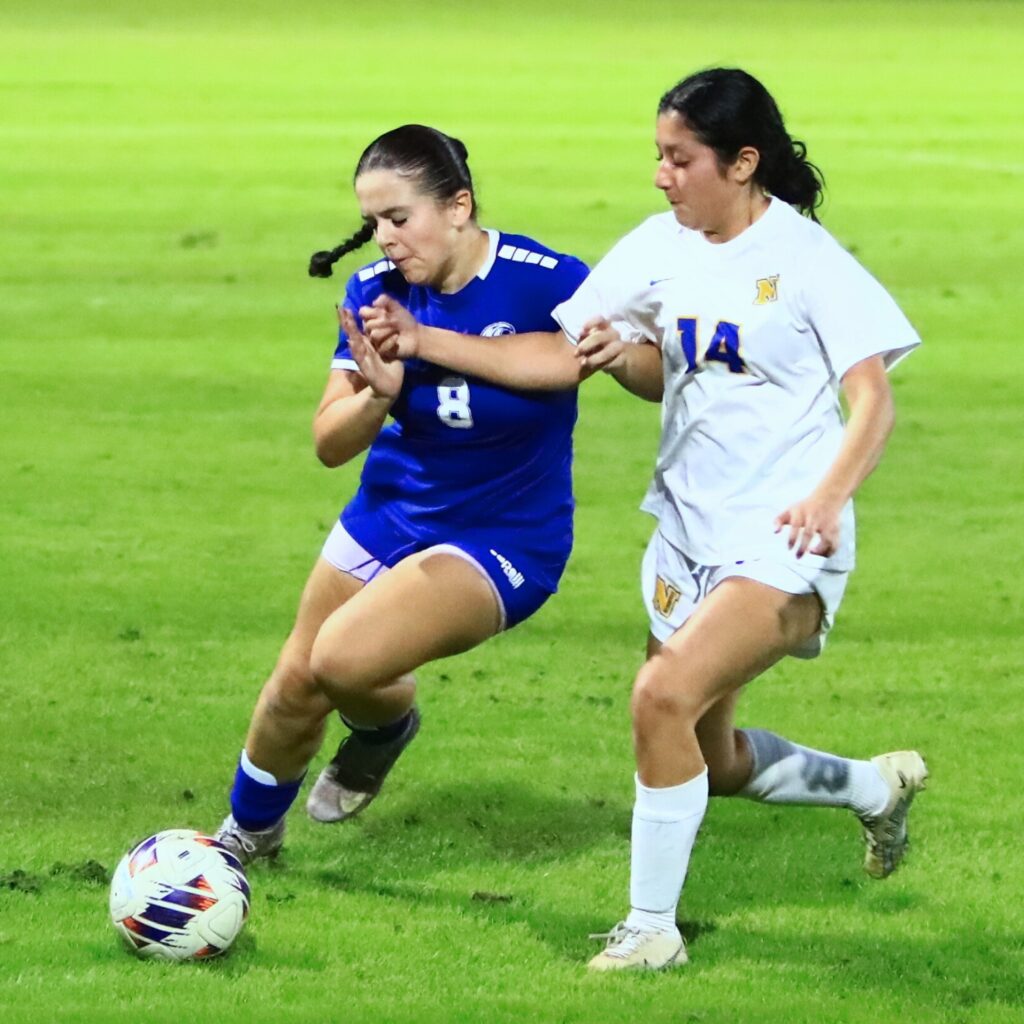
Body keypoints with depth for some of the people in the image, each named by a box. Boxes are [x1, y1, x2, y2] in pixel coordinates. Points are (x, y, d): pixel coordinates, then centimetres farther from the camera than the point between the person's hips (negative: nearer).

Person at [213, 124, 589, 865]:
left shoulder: (544, 283, -24)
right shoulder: (378, 291, -10)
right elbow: (331, 443, -9)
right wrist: (379, 394, -34)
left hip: (504, 538, -5)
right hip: (392, 515, 5)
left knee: (342, 658, -25)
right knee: (295, 684, 11)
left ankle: (386, 721, 12)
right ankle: (248, 832, 41)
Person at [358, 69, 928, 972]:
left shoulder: (806, 257, -12)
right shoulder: (662, 248, 3)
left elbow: (873, 401, -14)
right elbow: (559, 355, 5)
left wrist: (827, 496, -31)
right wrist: (422, 343, -6)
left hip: (783, 538, -7)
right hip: (690, 529, 7)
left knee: (666, 696, -24)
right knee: (710, 762, 16)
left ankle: (651, 928, -9)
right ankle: (877, 787, 44)